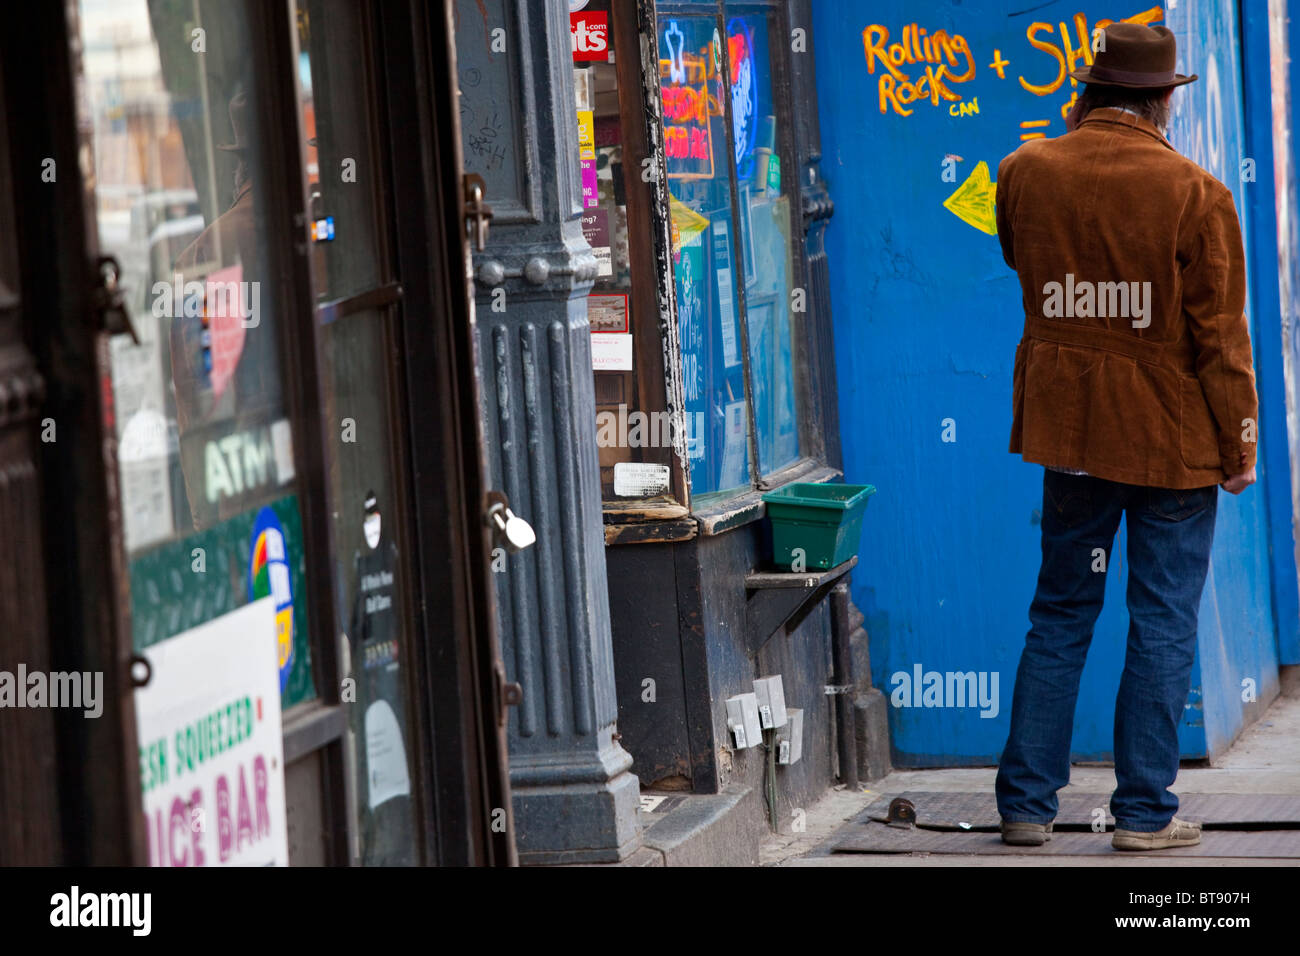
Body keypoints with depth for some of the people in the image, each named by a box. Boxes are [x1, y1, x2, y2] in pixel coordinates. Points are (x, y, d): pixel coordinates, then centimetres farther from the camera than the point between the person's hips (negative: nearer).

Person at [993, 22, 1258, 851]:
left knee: (1060, 614, 13)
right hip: (1172, 438, -4)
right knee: (1164, 623, 4)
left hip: (1067, 430, 4)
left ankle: (1027, 802, 14)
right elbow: (1220, 332, -10)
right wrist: (1240, 443, -1)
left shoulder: (1025, 174, -2)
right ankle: (1145, 813, 6)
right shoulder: (1194, 193, -13)